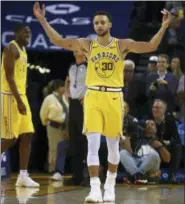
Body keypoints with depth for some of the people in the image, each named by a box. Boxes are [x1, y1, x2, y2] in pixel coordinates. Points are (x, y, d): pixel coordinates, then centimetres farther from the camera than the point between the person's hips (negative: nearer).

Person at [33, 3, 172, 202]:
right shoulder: (87, 44, 2)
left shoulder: (122, 44, 0)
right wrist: (43, 20, -10)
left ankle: (110, 185, 29)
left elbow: (151, 46, -7)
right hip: (93, 97, 0)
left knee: (113, 145, 11)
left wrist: (164, 27, -18)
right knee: (93, 145, -10)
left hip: (114, 98, 0)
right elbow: (58, 41, -2)